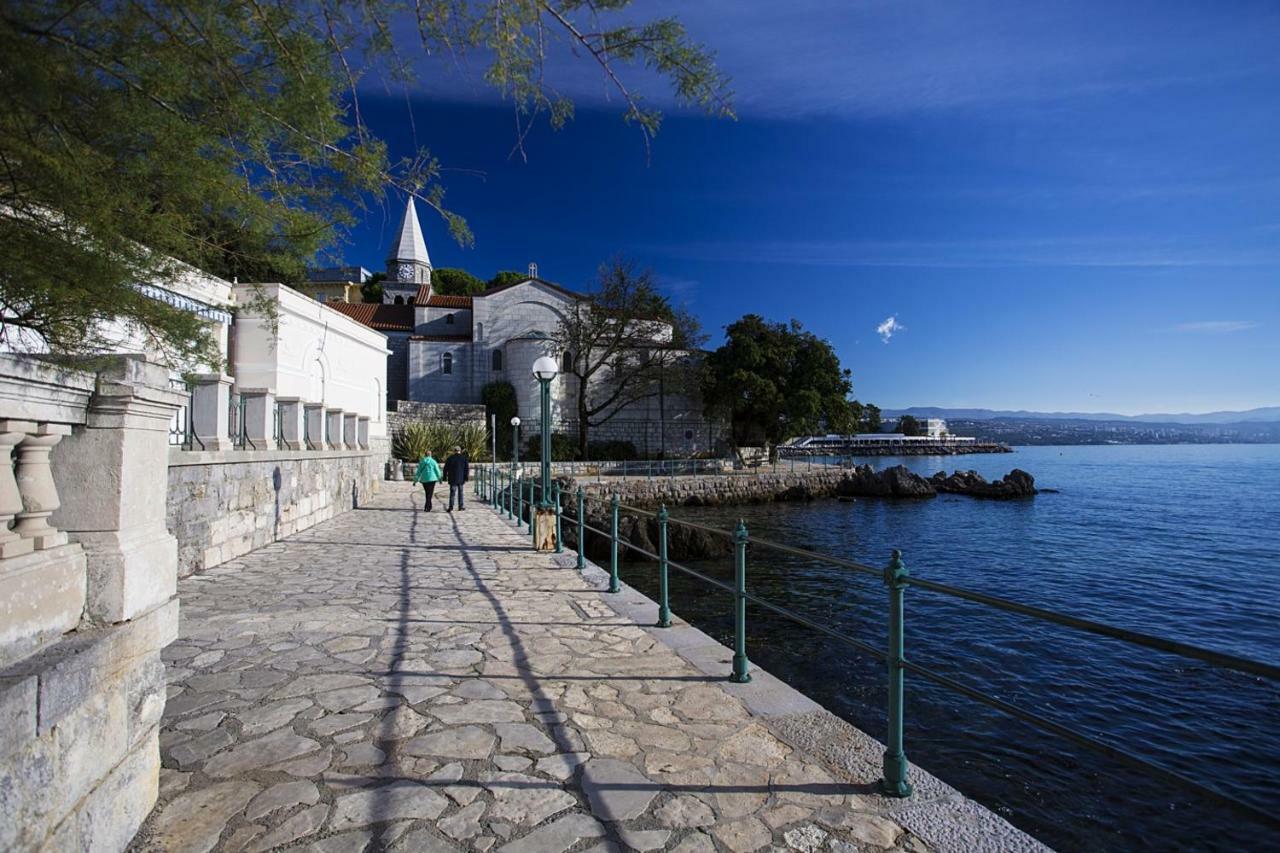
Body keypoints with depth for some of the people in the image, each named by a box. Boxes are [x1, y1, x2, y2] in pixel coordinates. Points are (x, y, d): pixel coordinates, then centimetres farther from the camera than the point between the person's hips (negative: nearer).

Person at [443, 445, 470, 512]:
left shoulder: (450, 458, 0)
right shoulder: (464, 458, 1)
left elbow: (445, 468, 2)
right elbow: (467, 468, -4)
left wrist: (445, 477, 10)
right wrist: (466, 478, -3)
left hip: (452, 479, -1)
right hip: (461, 479, 1)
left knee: (452, 493, 0)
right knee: (460, 492, 11)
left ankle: (451, 507, -8)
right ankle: (460, 507, 13)